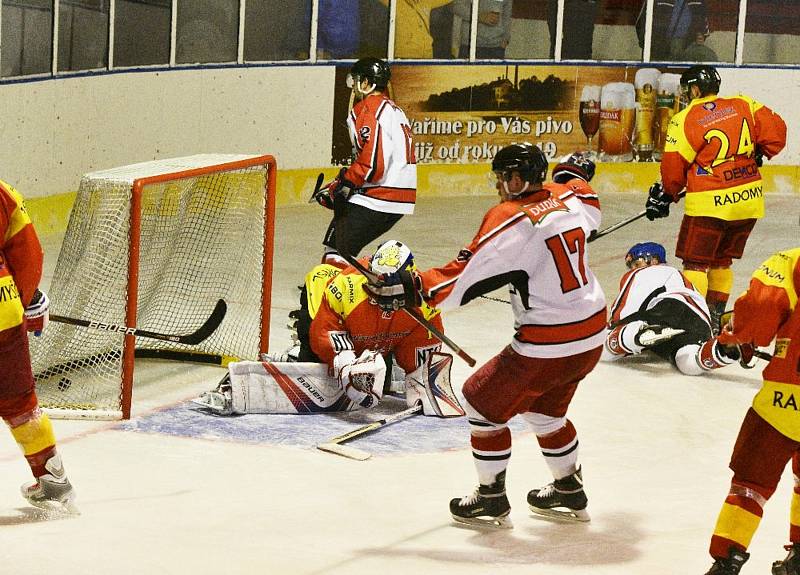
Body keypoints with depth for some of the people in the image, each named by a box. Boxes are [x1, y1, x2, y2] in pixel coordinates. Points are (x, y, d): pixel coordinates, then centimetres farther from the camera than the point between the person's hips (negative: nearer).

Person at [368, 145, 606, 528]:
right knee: (545, 410, 29)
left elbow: (465, 279, -22)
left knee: (483, 400, 8)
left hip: (547, 346, -8)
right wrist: (573, 173, 48)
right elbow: (591, 212, 30)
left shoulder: (509, 221, -18)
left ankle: (492, 499, 14)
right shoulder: (570, 197, 4)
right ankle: (569, 491, 38)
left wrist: (413, 287, -19)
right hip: (592, 337, 8)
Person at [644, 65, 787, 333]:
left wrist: (665, 195, 11)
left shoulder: (685, 120, -10)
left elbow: (674, 167, -6)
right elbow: (775, 129, 3)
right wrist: (757, 155, 20)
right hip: (749, 199, 6)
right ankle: (715, 317, 21)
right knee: (721, 261, 18)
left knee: (695, 262, 3)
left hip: (710, 203, -6)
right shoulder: (742, 105, 4)